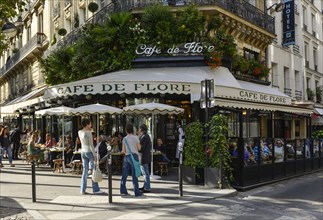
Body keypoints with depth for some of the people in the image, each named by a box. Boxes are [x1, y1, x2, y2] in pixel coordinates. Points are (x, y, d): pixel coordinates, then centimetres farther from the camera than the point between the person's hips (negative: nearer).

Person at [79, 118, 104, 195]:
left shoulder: (80, 132, 6)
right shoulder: (88, 133, -15)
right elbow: (91, 145, -17)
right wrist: (94, 154, -13)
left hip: (83, 152, 7)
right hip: (89, 151, -7)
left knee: (85, 170, 11)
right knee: (94, 170, 1)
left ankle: (83, 189, 12)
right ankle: (96, 189, 5)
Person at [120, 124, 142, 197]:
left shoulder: (124, 139, 6)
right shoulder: (135, 137, -5)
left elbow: (123, 151, 7)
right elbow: (139, 148, -1)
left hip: (127, 156, 4)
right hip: (134, 156, -4)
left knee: (125, 174, 11)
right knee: (135, 175, -2)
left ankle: (123, 190, 14)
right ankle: (137, 192, 1)